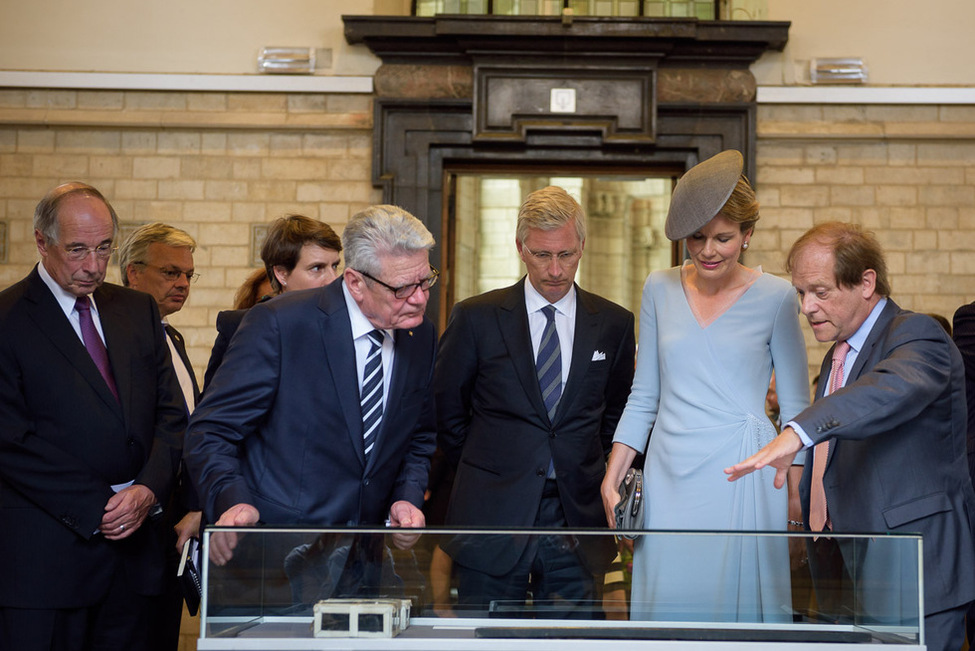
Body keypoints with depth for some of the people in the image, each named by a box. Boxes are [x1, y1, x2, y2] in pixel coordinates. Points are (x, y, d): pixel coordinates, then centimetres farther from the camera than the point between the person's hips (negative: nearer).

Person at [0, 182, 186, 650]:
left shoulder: (138, 311, 13)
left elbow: (171, 414, 10)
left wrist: (148, 489, -7)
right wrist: (96, 508, -13)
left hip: (134, 543, 5)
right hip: (47, 555, -5)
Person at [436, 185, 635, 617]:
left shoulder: (614, 324, 6)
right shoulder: (475, 318, 0)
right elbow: (445, 409, 7)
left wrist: (590, 474, 9)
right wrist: (483, 473, 8)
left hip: (577, 514, 2)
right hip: (494, 516, -1)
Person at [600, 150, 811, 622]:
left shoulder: (775, 297, -1)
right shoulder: (660, 289, 7)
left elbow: (795, 406, 4)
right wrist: (612, 477, 6)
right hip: (669, 477, 3)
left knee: (740, 606, 0)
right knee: (667, 607, 4)